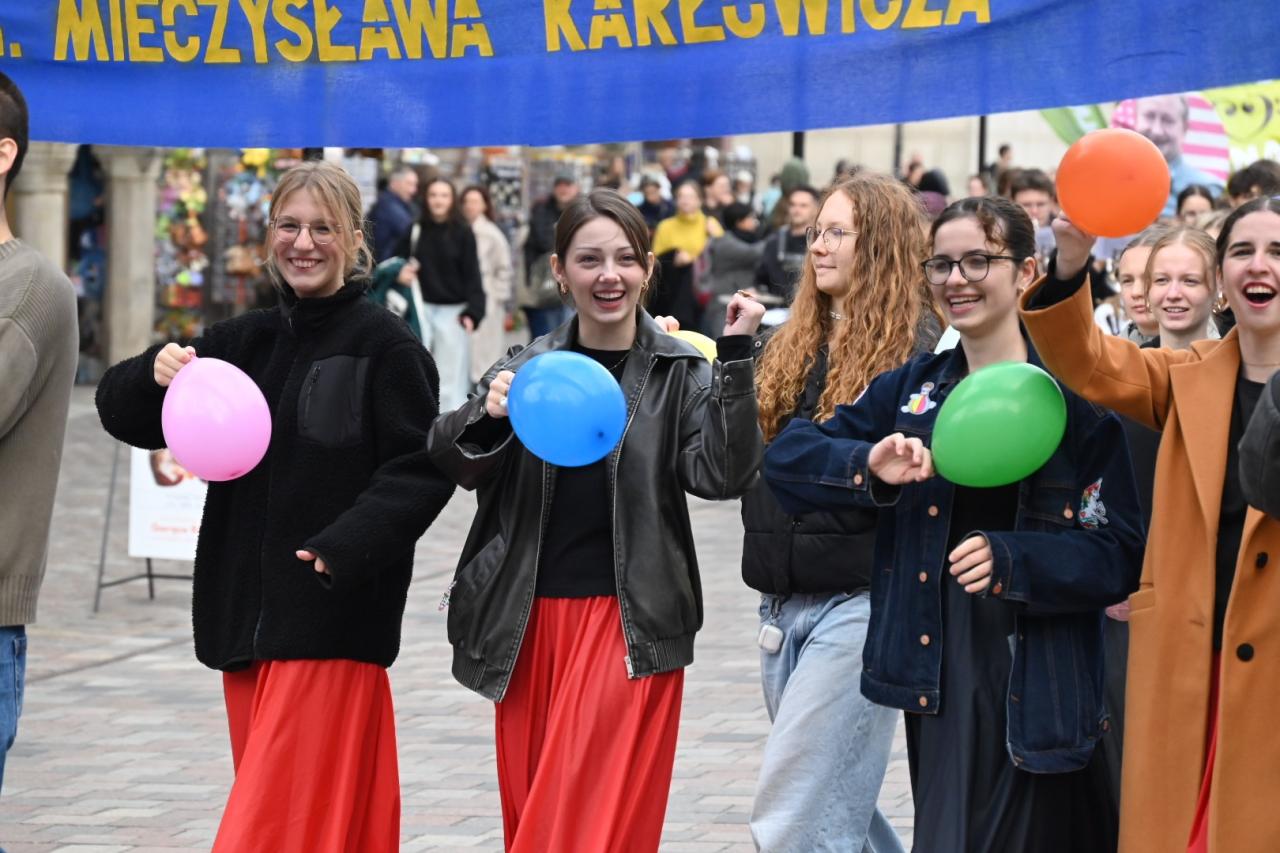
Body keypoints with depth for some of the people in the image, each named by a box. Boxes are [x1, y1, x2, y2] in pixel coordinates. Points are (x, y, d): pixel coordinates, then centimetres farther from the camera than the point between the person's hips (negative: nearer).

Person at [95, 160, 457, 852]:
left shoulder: (384, 345, -4)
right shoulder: (244, 341, 13)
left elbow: (422, 469, -9)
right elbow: (123, 412, 11)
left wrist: (343, 548, -21)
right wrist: (155, 374, -11)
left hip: (332, 620, -6)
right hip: (245, 613, 7)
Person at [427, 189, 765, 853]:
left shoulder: (683, 372, 0)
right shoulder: (526, 368, 7)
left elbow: (723, 475, -13)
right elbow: (457, 463, -4)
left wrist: (735, 357, -20)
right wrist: (487, 418, -26)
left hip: (628, 625, -3)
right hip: (527, 622, 3)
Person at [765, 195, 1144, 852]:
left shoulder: (1075, 398, -5)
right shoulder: (913, 391, 10)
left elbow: (1119, 555, -8)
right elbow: (786, 457, 6)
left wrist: (1010, 559, -23)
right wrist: (867, 466, -14)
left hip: (1035, 684, -4)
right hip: (936, 673, 4)